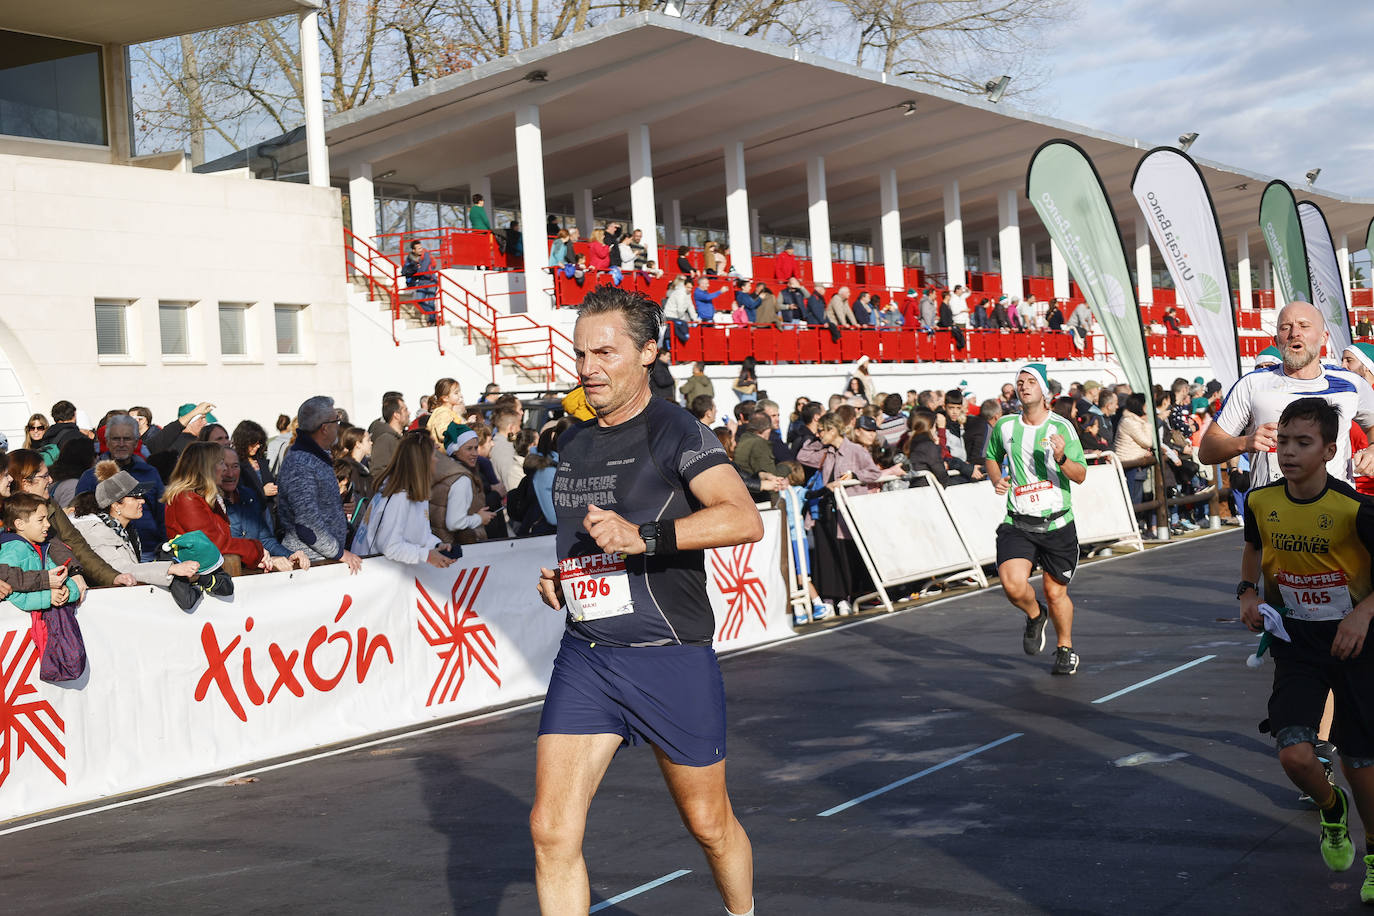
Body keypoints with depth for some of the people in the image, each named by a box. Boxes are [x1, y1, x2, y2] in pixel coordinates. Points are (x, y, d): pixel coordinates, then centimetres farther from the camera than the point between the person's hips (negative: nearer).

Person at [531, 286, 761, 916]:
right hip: (584, 657, 5)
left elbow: (744, 519, -26)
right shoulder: (571, 445, 12)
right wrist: (557, 578, 9)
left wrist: (644, 536, -36)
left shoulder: (672, 431, -10)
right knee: (552, 830, -7)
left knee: (709, 823, 13)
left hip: (672, 658, -5)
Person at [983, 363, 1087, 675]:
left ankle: (1065, 649, 32)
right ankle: (1035, 616, 16)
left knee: (1056, 593, 5)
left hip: (1057, 523, -1)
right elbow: (992, 456, 24)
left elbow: (1081, 476, -3)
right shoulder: (1004, 426, 4)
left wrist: (1061, 459, -23)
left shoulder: (1061, 427, -3)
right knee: (1013, 585, -19)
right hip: (1017, 524, 1)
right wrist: (996, 480, 4)